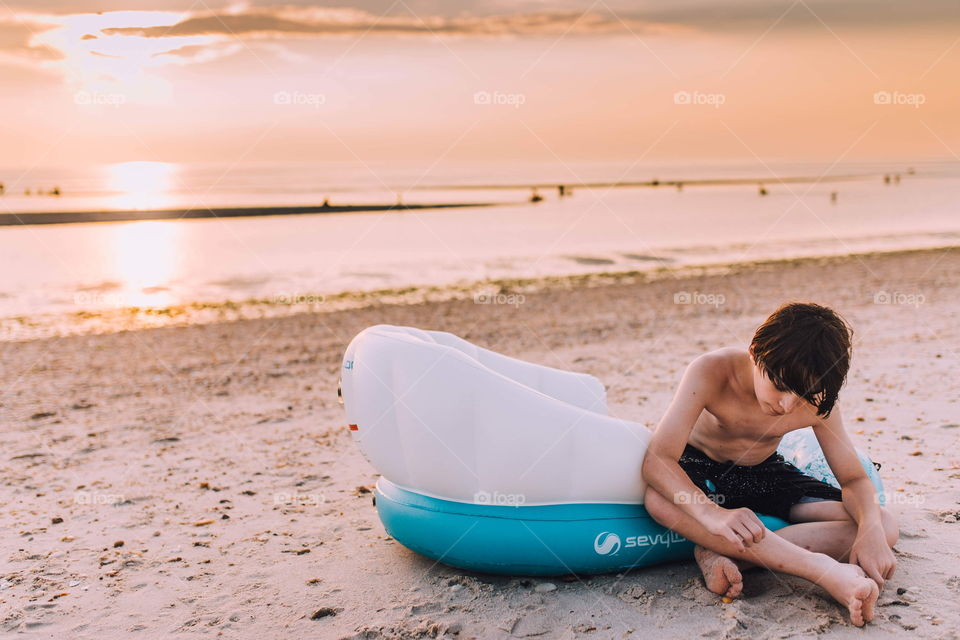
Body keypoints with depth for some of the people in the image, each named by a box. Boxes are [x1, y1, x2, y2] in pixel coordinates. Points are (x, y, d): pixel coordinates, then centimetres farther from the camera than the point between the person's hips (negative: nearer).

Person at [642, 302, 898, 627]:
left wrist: (872, 532, -35)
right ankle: (827, 571, -44)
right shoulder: (711, 372, -30)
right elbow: (657, 459, -37)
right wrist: (713, 514, -54)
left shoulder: (817, 403, -19)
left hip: (764, 474, 3)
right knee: (659, 499, -42)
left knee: (885, 527, -18)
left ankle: (720, 555, -31)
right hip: (700, 469, -3)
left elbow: (854, 479, -11)